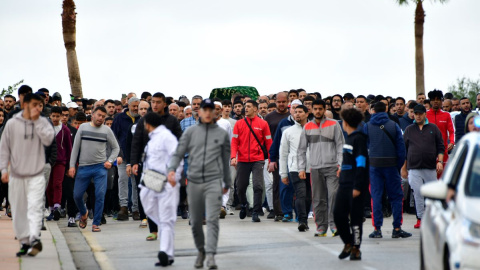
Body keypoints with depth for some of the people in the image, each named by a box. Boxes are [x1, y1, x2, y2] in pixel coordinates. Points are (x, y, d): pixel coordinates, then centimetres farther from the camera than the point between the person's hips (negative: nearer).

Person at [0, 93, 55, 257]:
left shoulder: (43, 122, 3)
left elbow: (48, 140, -15)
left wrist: (36, 121, -13)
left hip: (36, 175, -2)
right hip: (16, 175, 2)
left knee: (35, 207, -16)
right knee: (18, 211, 6)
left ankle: (34, 238, -26)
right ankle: (24, 242, 15)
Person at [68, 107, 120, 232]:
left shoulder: (107, 130, 4)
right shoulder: (83, 127, 5)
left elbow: (116, 148, 13)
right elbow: (75, 147, 8)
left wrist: (110, 161, -3)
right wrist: (72, 165, 2)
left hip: (100, 167, -1)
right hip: (84, 167, 1)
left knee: (100, 195, -11)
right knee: (77, 195, 2)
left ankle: (96, 223, 0)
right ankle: (84, 214, 32)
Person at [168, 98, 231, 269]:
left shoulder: (222, 134, 9)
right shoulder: (191, 132, 9)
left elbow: (226, 160, 16)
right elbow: (179, 153, 5)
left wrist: (227, 183, 19)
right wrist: (172, 169, -13)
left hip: (214, 181, -2)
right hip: (194, 181, 2)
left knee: (212, 219, -15)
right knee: (195, 221, 9)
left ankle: (211, 255, -20)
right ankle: (201, 250, 29)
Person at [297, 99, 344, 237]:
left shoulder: (333, 124, 4)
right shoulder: (307, 127, 12)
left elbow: (340, 145, 2)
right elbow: (301, 149, 14)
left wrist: (340, 164, -8)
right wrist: (301, 168, 5)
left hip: (332, 167, -3)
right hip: (315, 168, 3)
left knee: (333, 195, -13)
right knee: (318, 199, 3)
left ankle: (333, 224, -8)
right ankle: (321, 226, 8)